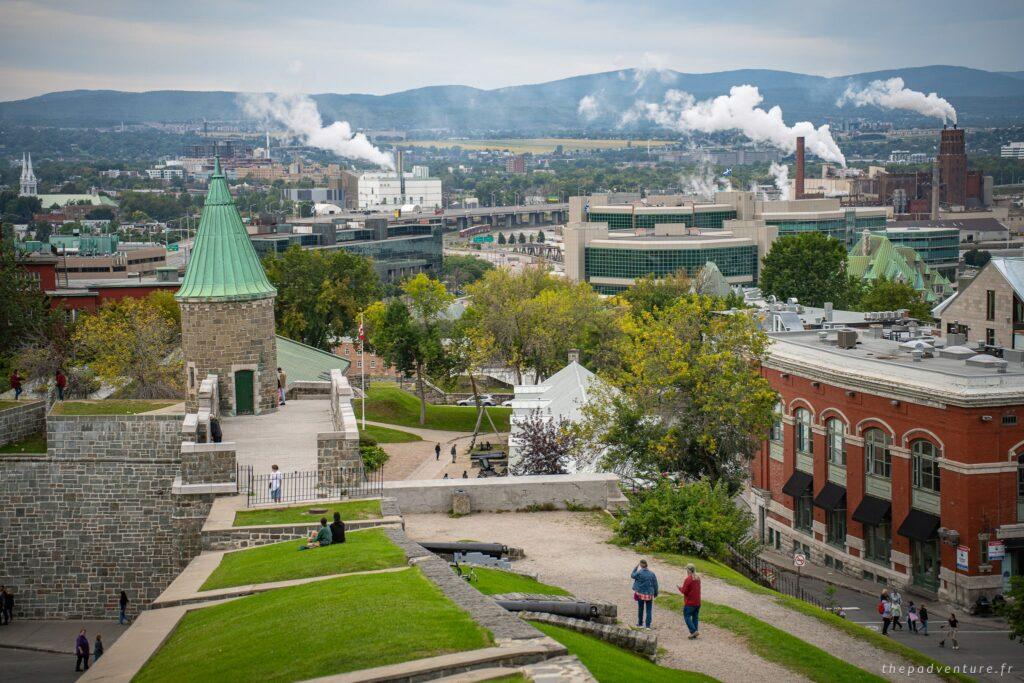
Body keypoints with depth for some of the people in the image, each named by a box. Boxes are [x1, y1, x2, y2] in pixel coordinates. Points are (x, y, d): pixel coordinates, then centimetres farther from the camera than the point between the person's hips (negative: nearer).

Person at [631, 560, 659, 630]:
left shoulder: (639, 573, -11)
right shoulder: (652, 574, -3)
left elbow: (632, 575, 9)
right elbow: (655, 584, 2)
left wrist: (636, 567, 16)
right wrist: (656, 593, 13)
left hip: (640, 593, -1)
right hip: (649, 594, 1)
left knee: (640, 609, 14)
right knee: (649, 610, 5)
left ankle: (640, 623, 24)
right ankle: (647, 625, 1)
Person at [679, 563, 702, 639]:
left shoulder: (688, 579, -17)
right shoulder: (698, 578, 9)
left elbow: (684, 591, -17)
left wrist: (680, 588, 4)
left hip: (689, 602, -7)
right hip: (697, 602, 8)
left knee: (687, 616, 0)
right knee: (695, 617, 12)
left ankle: (693, 631, -12)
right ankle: (694, 633, 12)